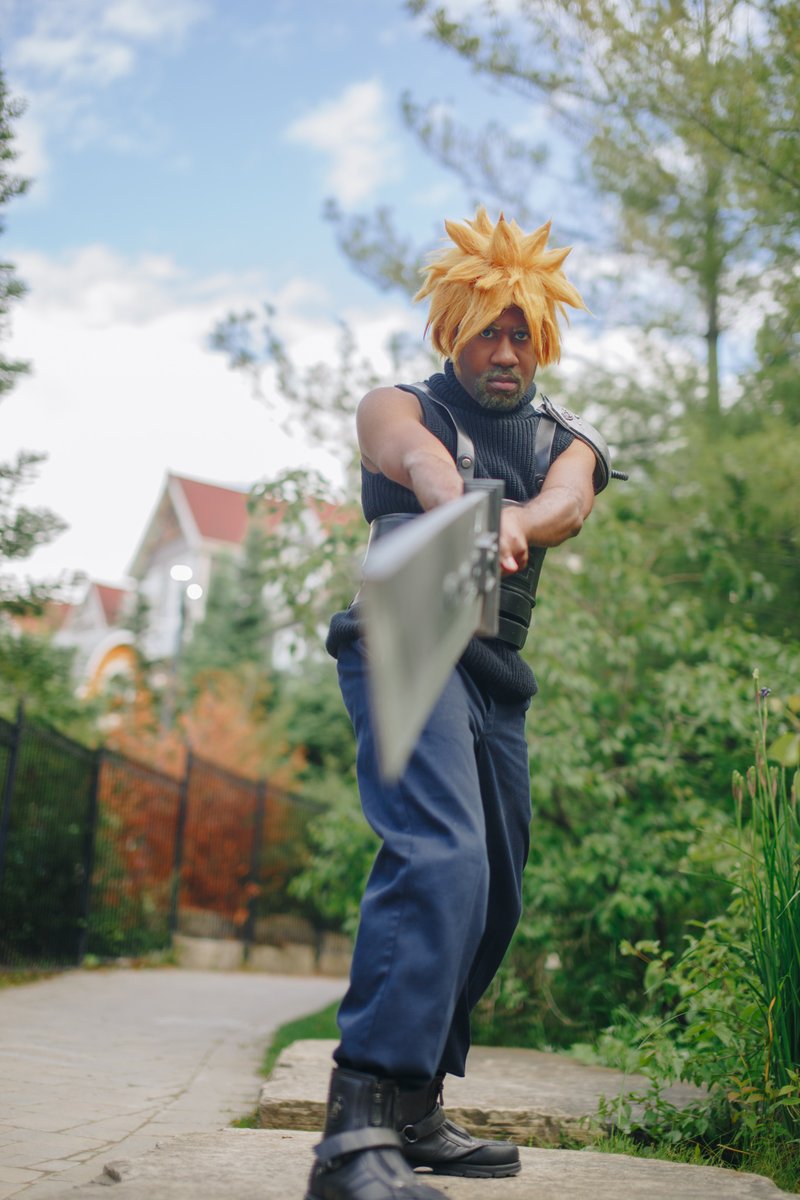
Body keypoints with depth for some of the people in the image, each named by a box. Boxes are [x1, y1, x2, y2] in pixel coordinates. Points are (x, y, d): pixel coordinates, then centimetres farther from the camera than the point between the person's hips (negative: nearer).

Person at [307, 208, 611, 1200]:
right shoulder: (400, 407, 7)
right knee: (440, 858, -28)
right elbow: (422, 463, -20)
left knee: (490, 899, 8)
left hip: (496, 677, 7)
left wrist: (511, 522, -34)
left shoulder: (566, 440, 18)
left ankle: (414, 1112, 21)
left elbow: (569, 504, -9)